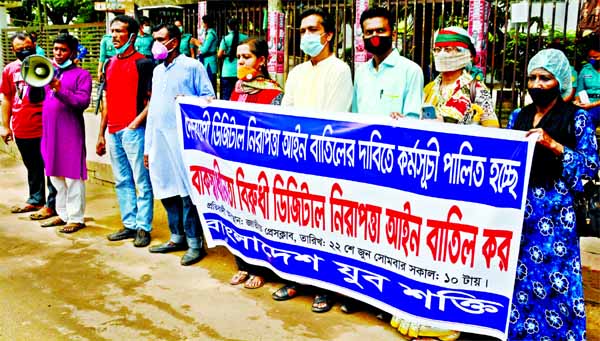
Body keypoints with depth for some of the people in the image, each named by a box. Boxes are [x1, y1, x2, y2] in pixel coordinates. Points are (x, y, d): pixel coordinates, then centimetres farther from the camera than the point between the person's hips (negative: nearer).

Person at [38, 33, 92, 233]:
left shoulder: (81, 74, 0)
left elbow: (83, 102, -14)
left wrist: (59, 89, -23)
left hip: (71, 132, -6)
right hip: (50, 132, 6)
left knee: (72, 177, -4)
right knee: (56, 176, 11)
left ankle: (76, 218, 3)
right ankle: (63, 214, 22)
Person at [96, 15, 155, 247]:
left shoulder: (143, 63, -7)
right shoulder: (110, 64, 15)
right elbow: (107, 99, 18)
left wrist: (136, 122, -16)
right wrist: (101, 134, 16)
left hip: (133, 130, -7)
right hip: (113, 132, 8)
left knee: (142, 182, -2)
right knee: (122, 182, 12)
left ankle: (143, 228, 6)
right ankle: (129, 224, 21)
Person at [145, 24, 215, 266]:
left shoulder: (192, 66, 0)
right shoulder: (158, 70, 21)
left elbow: (210, 99, -2)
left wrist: (189, 101, -22)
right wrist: (148, 146, 19)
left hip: (183, 138, -7)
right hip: (159, 139, 7)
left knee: (187, 191, -6)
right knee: (167, 191, 10)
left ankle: (195, 243, 2)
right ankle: (177, 237, 23)